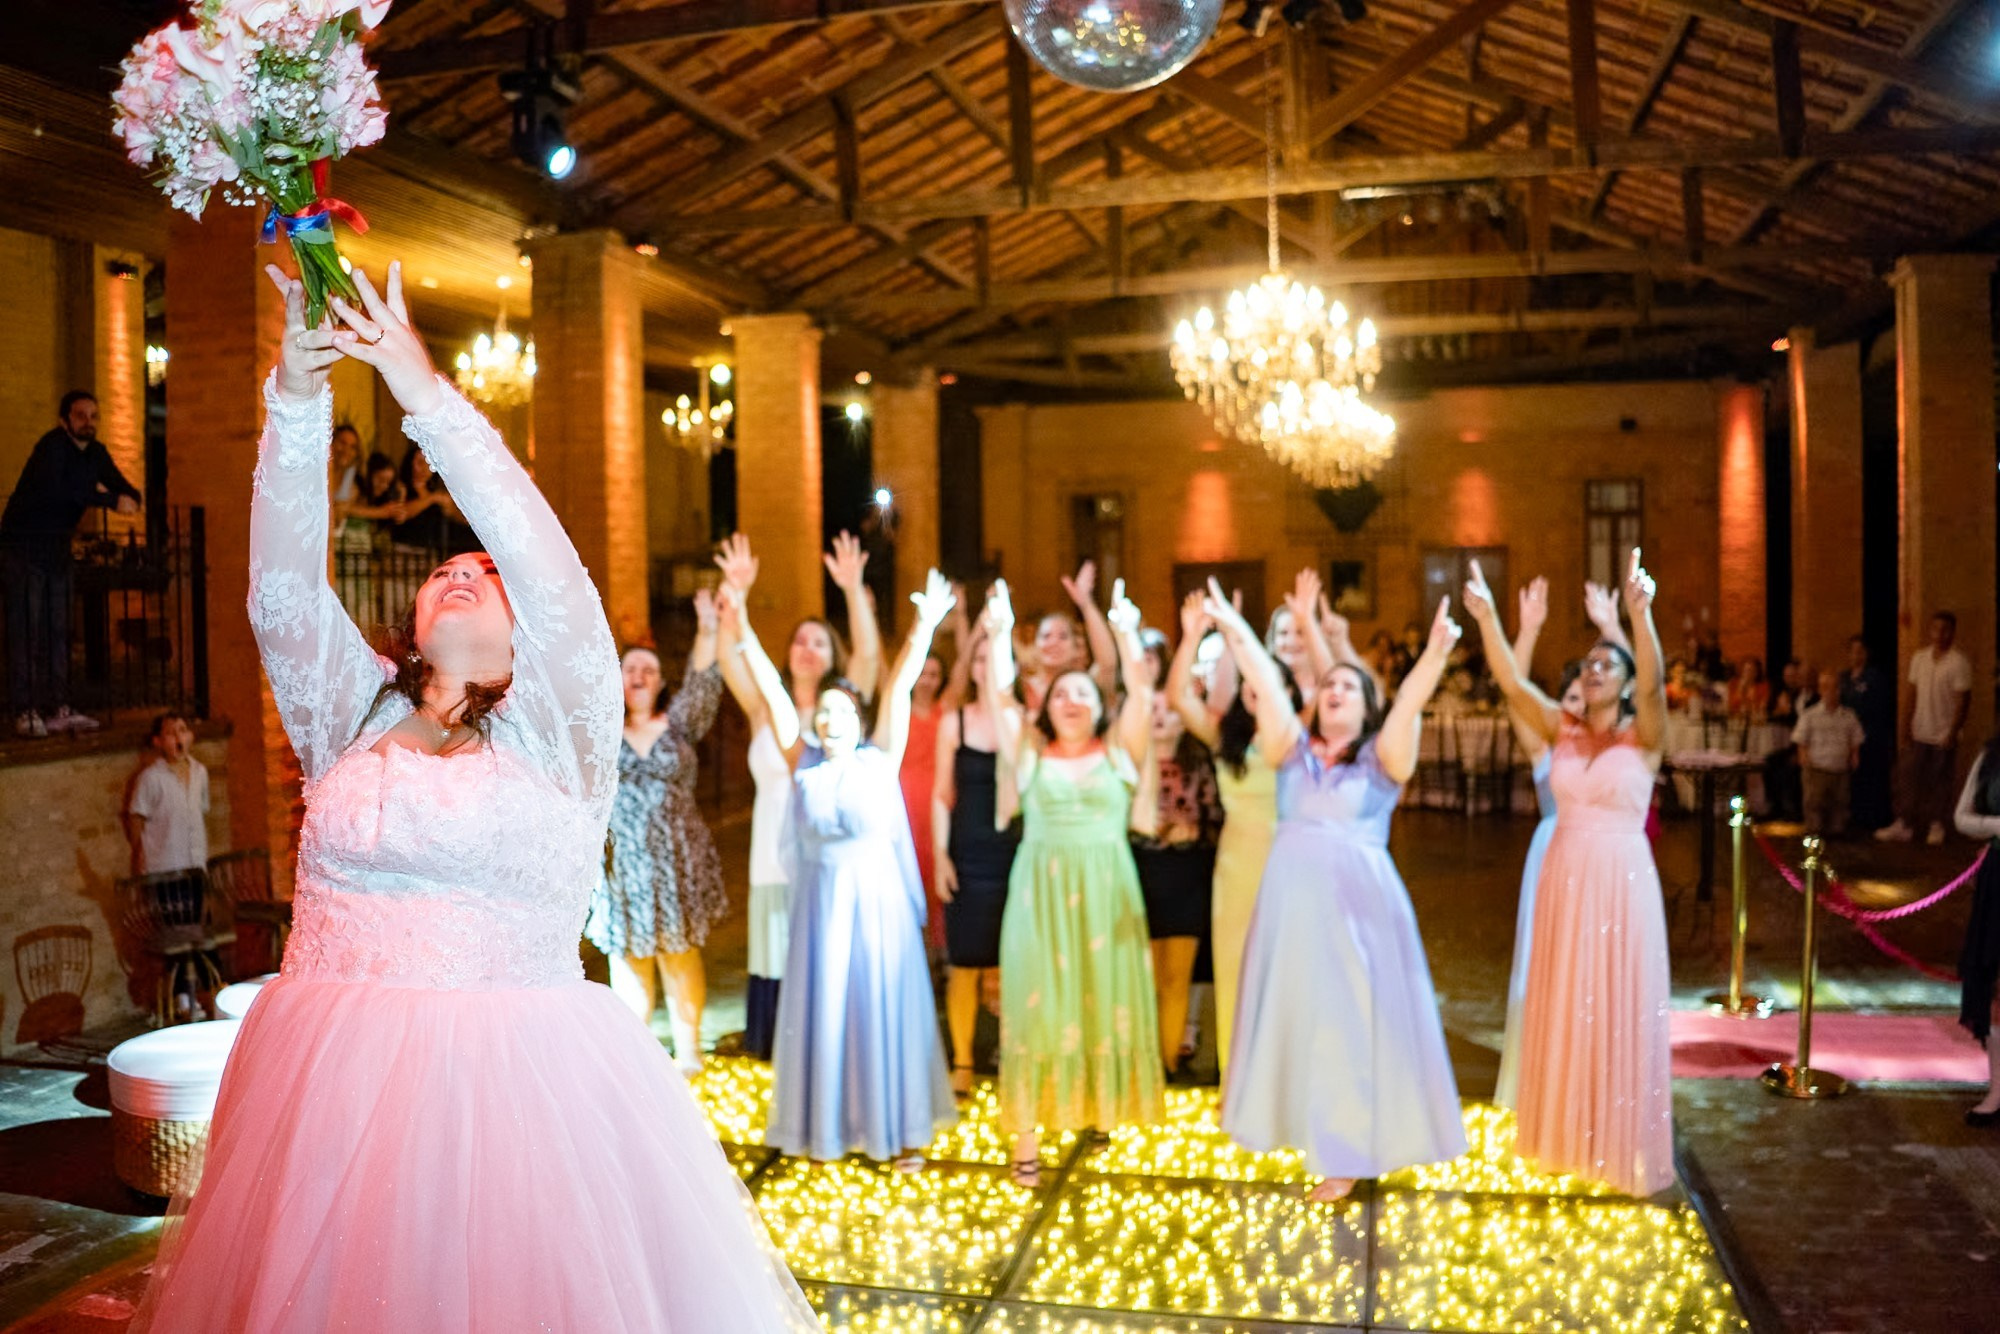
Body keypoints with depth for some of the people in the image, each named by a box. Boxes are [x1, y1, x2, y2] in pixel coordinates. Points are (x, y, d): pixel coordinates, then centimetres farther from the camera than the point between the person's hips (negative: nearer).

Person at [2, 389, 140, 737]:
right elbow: (54, 489, -34)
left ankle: (57, 710, 9)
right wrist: (109, 500, -33)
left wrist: (128, 498, -13)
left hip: (57, 549, 7)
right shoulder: (52, 447, -16)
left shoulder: (95, 453, 7)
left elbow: (127, 490, 12)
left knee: (57, 631, 6)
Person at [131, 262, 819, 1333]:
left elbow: (552, 571, -12)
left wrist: (428, 396, -16)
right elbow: (282, 591, 0)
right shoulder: (353, 714, 13)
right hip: (328, 1084, 4)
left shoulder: (552, 732, 1)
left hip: (512, 1084, -3)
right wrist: (296, 399, -10)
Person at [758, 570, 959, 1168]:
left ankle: (900, 1128, 17)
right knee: (822, 1010, 8)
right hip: (820, 902, 2)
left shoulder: (879, 758, -3)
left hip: (877, 900, -2)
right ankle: (826, 1124, 21)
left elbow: (900, 688, -11)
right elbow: (772, 692, -1)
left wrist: (924, 629, -20)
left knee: (884, 1007, 5)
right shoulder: (803, 762, 2)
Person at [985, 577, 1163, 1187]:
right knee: (1038, 1004, -2)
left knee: (1107, 999, 2)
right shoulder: (1030, 754, 7)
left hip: (1106, 891, 1)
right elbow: (999, 695, -2)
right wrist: (999, 633, -11)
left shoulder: (1118, 752, 7)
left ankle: (1104, 1107, 16)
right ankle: (1027, 1139, 0)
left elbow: (1141, 690, -4)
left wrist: (1126, 632, -13)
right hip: (1041, 891, 0)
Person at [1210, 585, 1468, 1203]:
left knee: (1352, 1020, 1)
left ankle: (1348, 1152, 11)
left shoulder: (1380, 757, 1)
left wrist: (1434, 654, -32)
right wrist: (1236, 632, -14)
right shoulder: (1294, 749, 8)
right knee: (1294, 1014, 9)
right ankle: (1297, 1123, 25)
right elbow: (1268, 687, -3)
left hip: (1357, 901, -3)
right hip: (1291, 898, 3)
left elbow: (1408, 705, -16)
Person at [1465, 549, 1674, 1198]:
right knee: (1563, 1011, 12)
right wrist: (1487, 619, -26)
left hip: (1622, 882, -4)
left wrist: (1640, 615, -43)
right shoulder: (1561, 729, 3)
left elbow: (1654, 682, -26)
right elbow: (1512, 684, -10)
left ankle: (1622, 1145, 18)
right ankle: (1566, 1135, 26)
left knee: (1619, 1012, 4)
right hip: (1564, 879, 4)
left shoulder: (1643, 736, -6)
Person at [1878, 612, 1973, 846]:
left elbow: (1963, 700, -11)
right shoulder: (1919, 657, 6)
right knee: (1912, 780, 4)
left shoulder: (1959, 661, -9)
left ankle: (1937, 825, 17)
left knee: (1940, 783, 5)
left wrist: (1953, 733, -16)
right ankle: (1904, 825, 7)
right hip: (1920, 732, 4)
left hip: (1944, 736, -4)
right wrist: (1906, 726, 3)